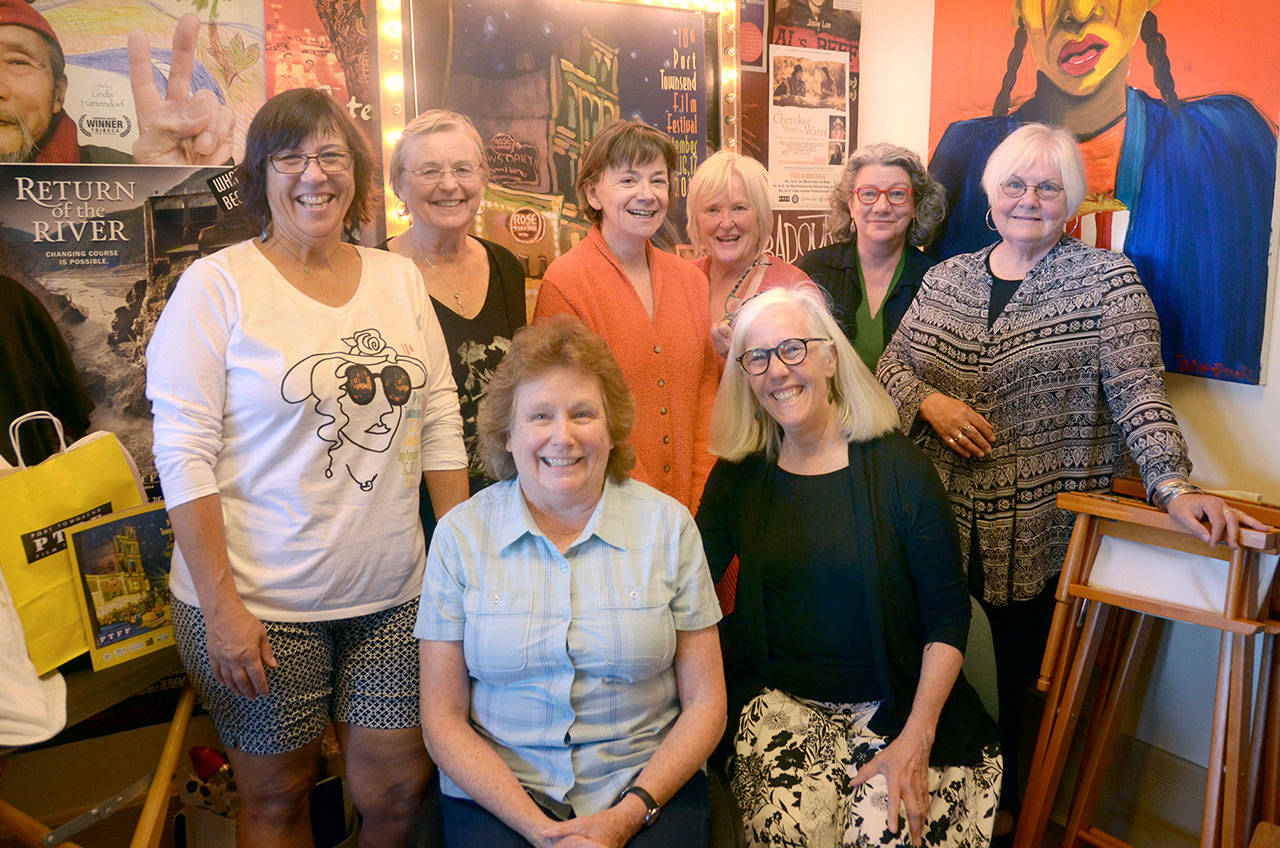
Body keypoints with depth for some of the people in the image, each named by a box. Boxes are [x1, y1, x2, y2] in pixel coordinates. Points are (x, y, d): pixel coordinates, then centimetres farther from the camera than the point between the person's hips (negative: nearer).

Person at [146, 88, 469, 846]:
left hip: (393, 596, 4)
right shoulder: (217, 285, -7)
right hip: (262, 604, -3)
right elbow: (184, 453, -10)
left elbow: (439, 421, 8)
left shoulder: (400, 278, 7)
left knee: (400, 787, 10)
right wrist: (220, 606, -13)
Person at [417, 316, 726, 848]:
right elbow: (443, 720, 0)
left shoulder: (668, 524, 0)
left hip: (648, 786, 1)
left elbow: (705, 705, 2)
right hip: (496, 795, 0)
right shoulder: (460, 535, -1)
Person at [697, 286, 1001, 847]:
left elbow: (948, 617, -5)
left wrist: (916, 739, -14)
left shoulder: (899, 466, -4)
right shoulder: (738, 476, 4)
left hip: (896, 705, -1)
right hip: (779, 702, 2)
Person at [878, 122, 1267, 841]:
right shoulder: (946, 278, 11)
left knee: (1022, 678, 6)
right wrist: (929, 402, -8)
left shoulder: (1106, 279, -1)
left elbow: (1138, 391, -10)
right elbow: (893, 363, 13)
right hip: (946, 522, 3)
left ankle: (1013, 808, 30)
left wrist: (1174, 486, -22)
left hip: (1044, 532, -2)